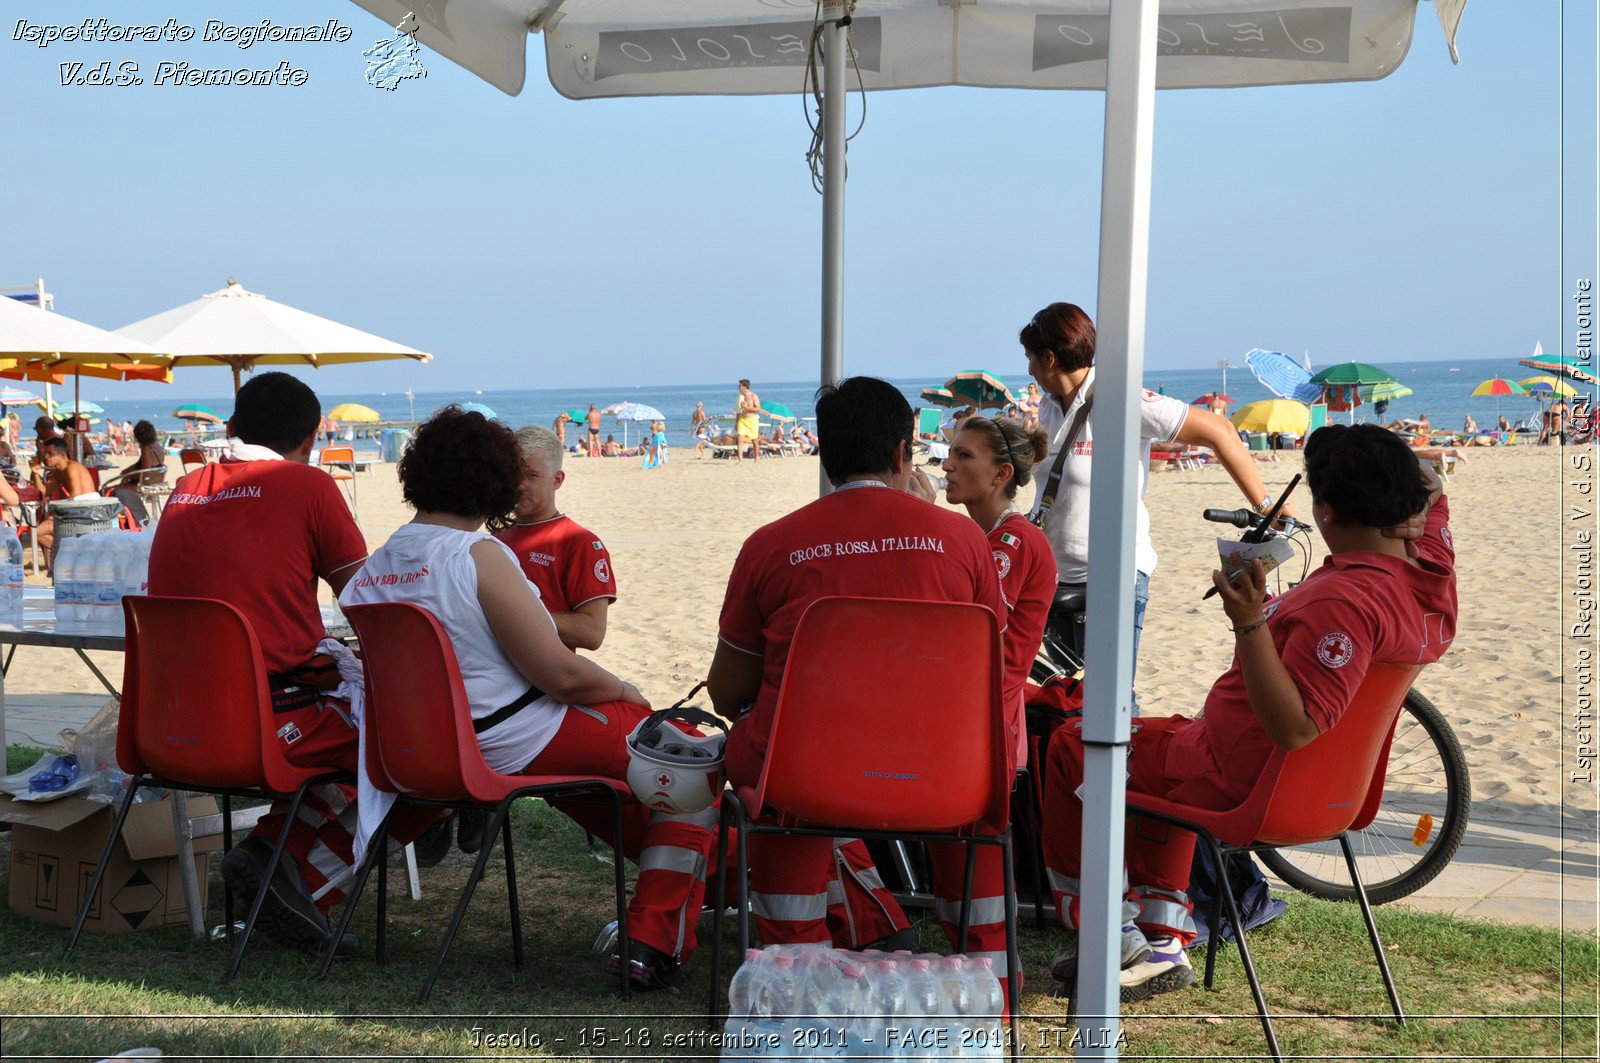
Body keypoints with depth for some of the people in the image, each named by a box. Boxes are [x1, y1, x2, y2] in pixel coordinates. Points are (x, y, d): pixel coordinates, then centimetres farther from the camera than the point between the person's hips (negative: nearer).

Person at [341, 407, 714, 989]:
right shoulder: (476, 554, -21)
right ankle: (653, 943, 4)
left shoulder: (367, 574, 1)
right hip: (519, 749, -9)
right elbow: (562, 674, -22)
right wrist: (626, 690, -2)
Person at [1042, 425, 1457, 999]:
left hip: (1237, 780, -9)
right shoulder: (1429, 570, -5)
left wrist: (1250, 624, -41)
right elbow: (1429, 488, 17)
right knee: (1161, 737, 36)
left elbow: (1294, 729, -37)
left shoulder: (1345, 601, -34)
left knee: (1070, 745, 11)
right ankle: (1163, 944, 28)